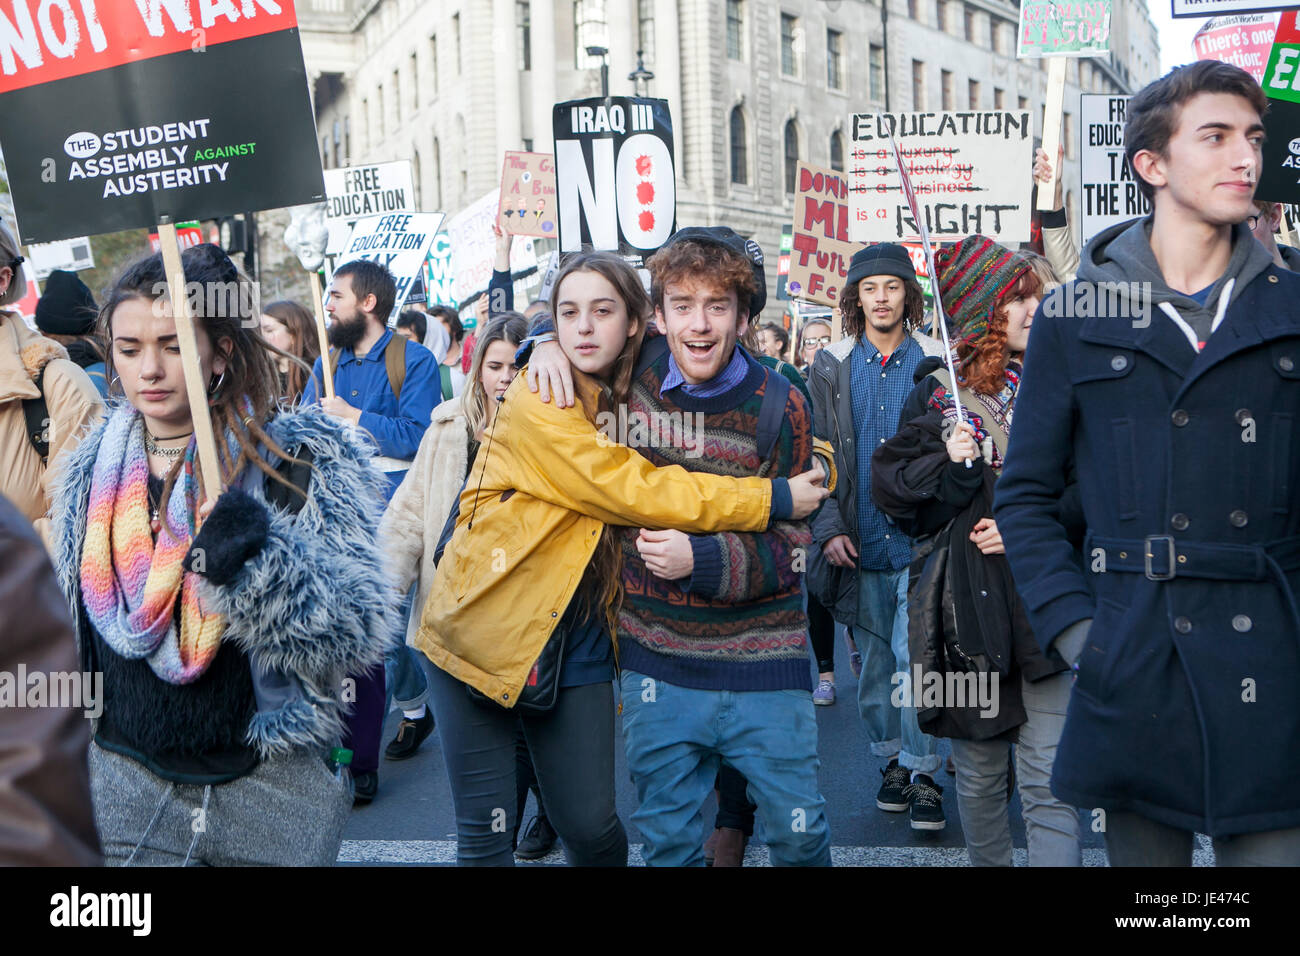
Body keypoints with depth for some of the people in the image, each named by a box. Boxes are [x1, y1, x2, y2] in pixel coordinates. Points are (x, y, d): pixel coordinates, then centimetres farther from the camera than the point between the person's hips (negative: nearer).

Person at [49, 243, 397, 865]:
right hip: (128, 785, 3)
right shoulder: (92, 473, 4)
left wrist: (260, 559, -34)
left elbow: (355, 633, -17)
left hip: (276, 788, -3)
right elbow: (68, 634, 16)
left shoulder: (305, 459, -10)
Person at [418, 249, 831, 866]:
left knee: (591, 826, 6)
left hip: (580, 648, 5)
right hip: (483, 629, -4)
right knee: (484, 835, 1)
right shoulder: (538, 402, -12)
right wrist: (774, 499, -17)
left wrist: (815, 463, 4)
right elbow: (630, 489, -21)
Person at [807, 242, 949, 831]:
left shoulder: (936, 362, 3)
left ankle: (922, 772, 7)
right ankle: (891, 758, 26)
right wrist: (829, 527, -4)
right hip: (859, 543, 2)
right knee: (874, 660, 10)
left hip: (920, 539, -2)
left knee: (914, 659, -6)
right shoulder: (830, 367, 7)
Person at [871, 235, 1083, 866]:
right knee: (979, 772, 12)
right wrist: (948, 468, -17)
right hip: (967, 608, 0)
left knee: (1050, 781, -5)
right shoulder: (935, 393, 4)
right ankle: (987, 862, 31)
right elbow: (893, 493, 0)